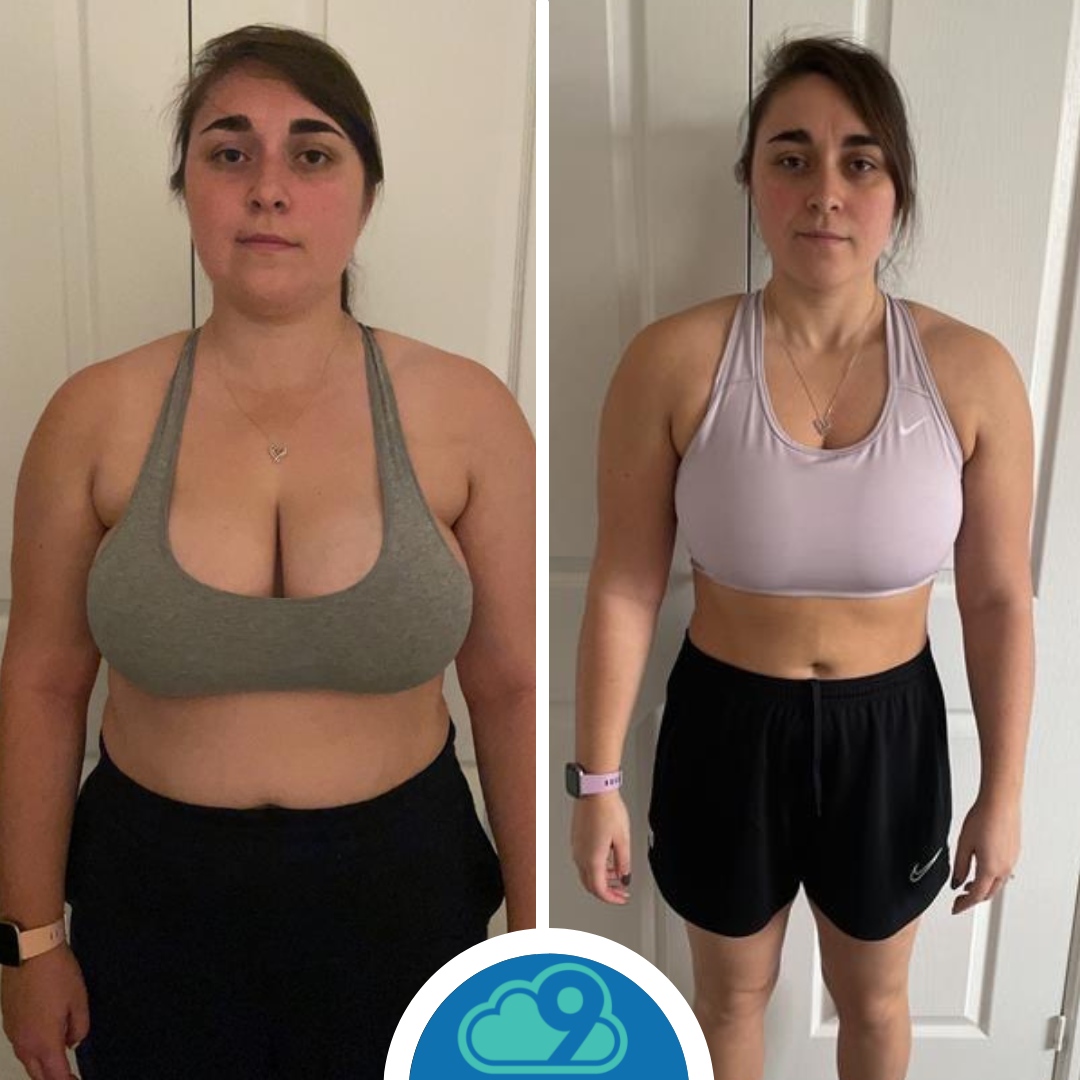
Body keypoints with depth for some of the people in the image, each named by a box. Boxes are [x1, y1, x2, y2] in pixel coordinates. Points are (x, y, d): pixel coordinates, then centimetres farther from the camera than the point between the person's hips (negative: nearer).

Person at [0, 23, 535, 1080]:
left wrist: (533, 935, -2)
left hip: (399, 890, 0)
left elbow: (512, 688, -6)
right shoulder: (94, 416, -9)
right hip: (154, 898, 1)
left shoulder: (465, 411, -11)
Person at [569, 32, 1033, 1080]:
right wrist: (596, 781, -6)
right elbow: (624, 587, -11)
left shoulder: (972, 371, -13)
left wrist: (1003, 791, 1)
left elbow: (1000, 600, -4)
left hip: (889, 728, 1)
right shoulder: (673, 362, -17)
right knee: (732, 995, 24)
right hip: (727, 725, -1)